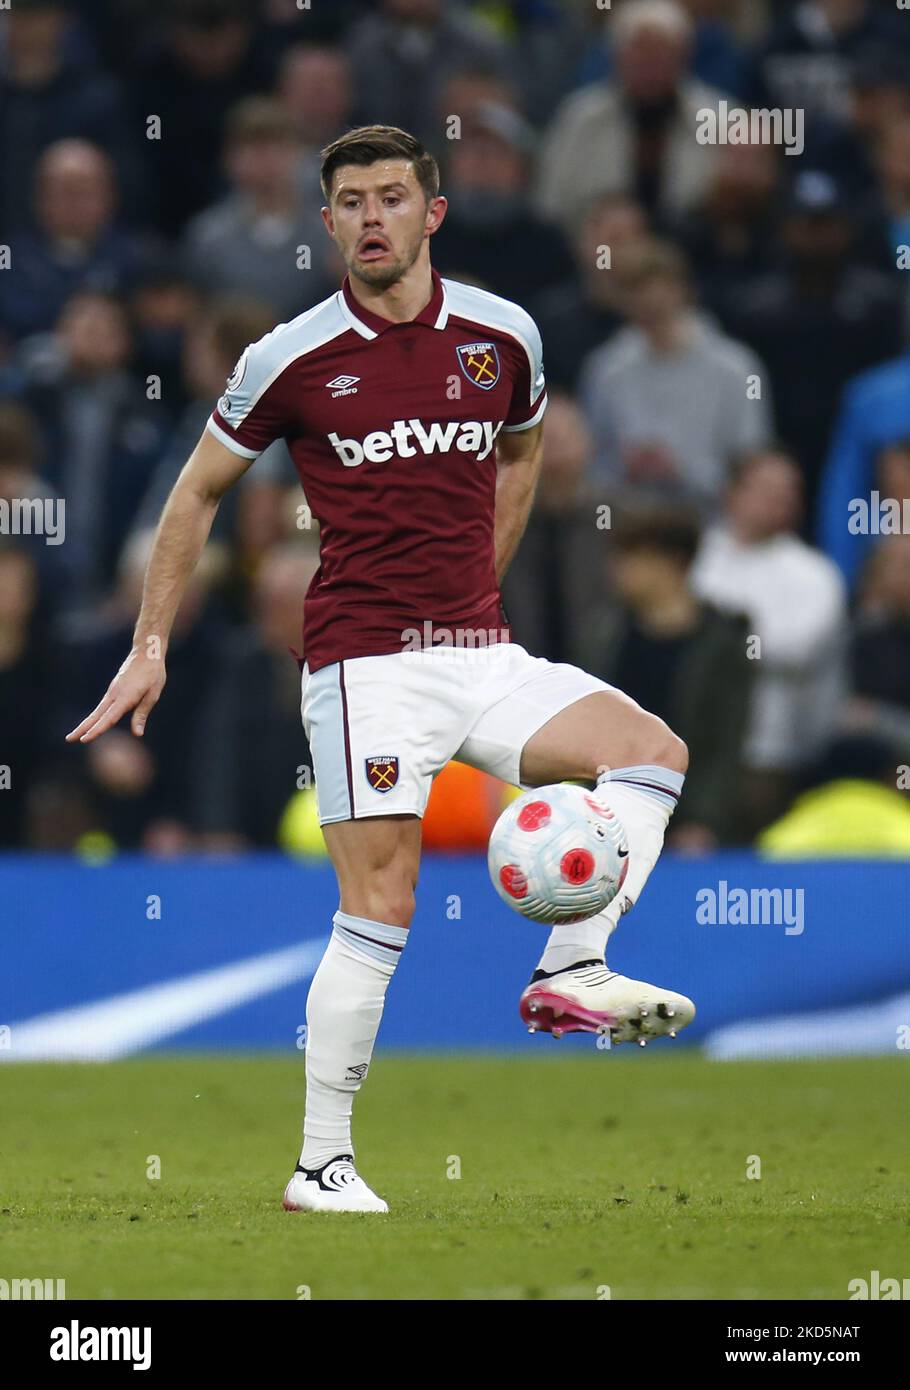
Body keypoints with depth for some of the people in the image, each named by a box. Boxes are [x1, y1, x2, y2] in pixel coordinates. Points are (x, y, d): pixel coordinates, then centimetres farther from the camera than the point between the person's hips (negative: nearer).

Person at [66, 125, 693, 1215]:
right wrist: (151, 646, 6)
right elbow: (197, 493, 9)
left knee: (651, 750, -14)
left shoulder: (503, 336, 4)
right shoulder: (292, 359, -4)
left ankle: (571, 970, -15)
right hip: (365, 663, -4)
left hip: (481, 652, 4)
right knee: (379, 910, -10)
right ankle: (321, 1163, -3)